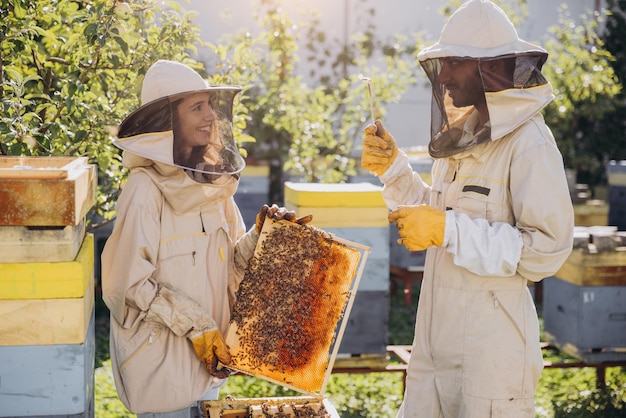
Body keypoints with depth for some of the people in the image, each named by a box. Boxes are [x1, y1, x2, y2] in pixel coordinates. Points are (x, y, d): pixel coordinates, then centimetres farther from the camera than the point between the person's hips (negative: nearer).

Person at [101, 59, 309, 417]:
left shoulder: (214, 180, 5)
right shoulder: (146, 189, -16)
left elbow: (231, 264, 9)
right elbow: (130, 283, -18)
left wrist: (261, 236, -9)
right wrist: (195, 326, -18)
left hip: (209, 354, 7)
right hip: (161, 357, -7)